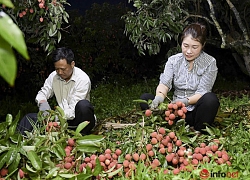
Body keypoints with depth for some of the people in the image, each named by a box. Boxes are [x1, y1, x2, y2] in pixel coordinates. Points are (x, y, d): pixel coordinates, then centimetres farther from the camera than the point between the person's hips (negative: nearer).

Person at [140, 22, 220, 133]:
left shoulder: (209, 63, -5)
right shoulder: (173, 60, 3)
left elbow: (202, 92, -13)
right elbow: (164, 83, -10)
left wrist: (186, 101, -32)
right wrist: (159, 97, -33)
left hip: (196, 112, -2)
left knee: (210, 99, -34)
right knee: (145, 98, -17)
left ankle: (198, 132, -14)